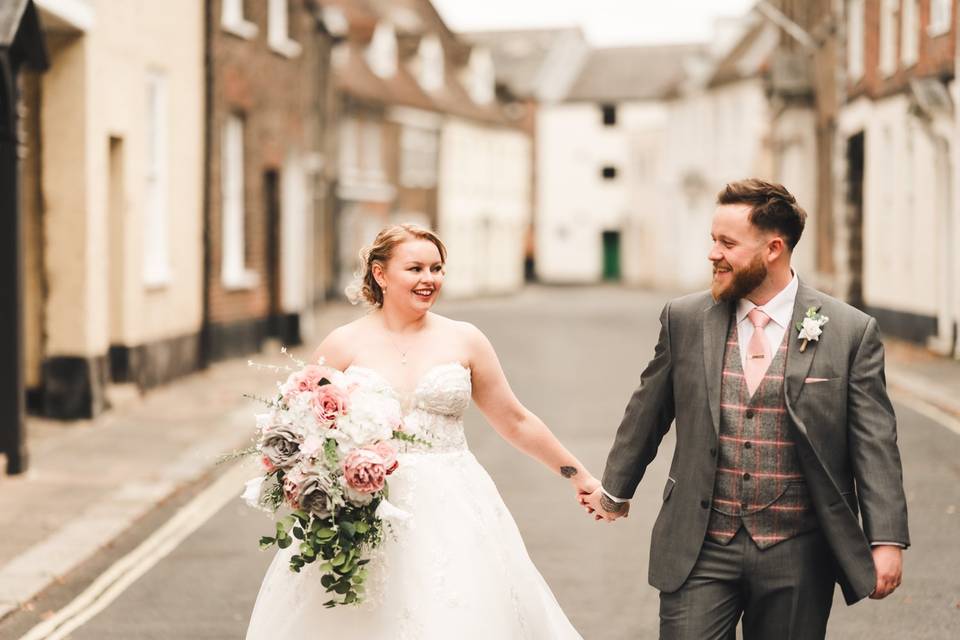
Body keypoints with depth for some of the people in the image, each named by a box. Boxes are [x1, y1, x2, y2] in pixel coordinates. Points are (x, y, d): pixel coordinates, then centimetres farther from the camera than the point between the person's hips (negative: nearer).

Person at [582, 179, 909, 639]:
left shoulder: (851, 331, -3)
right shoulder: (684, 320, 3)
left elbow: (874, 442, -4)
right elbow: (647, 413, 15)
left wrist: (886, 541, -9)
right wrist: (614, 490, 25)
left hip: (796, 555, -1)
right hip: (699, 550, 1)